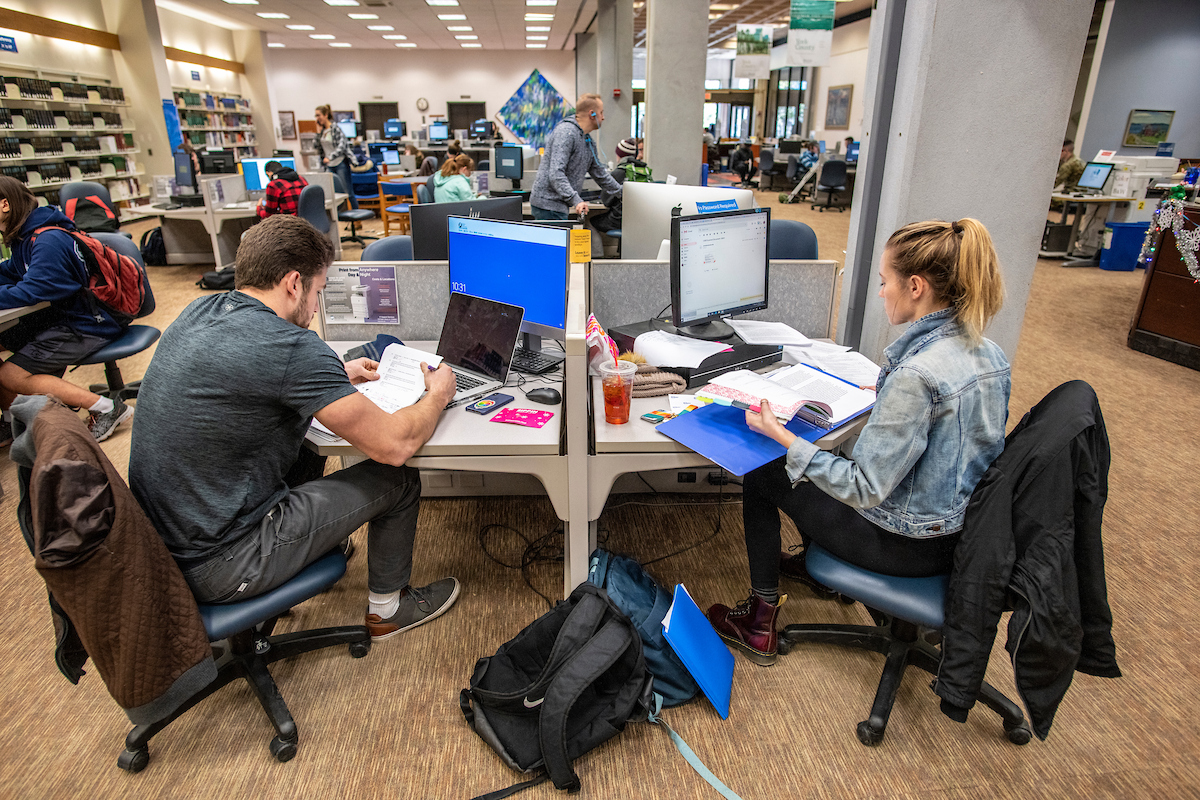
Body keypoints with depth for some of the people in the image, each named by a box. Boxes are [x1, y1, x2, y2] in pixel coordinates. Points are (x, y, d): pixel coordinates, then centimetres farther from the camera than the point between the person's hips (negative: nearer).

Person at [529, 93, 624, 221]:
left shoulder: (588, 141, 17)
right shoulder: (566, 132, -14)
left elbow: (600, 173, 29)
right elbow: (555, 173, -25)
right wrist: (576, 200, -33)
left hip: (560, 205, 10)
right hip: (548, 204, -10)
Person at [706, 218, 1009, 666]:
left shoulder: (916, 373, -32)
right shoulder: (990, 354, -3)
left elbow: (866, 490, -28)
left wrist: (781, 435, -25)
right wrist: (888, 392, 18)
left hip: (908, 542, -9)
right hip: (960, 528, 9)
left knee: (761, 479, 6)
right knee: (829, 464, 28)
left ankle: (760, 622, 21)